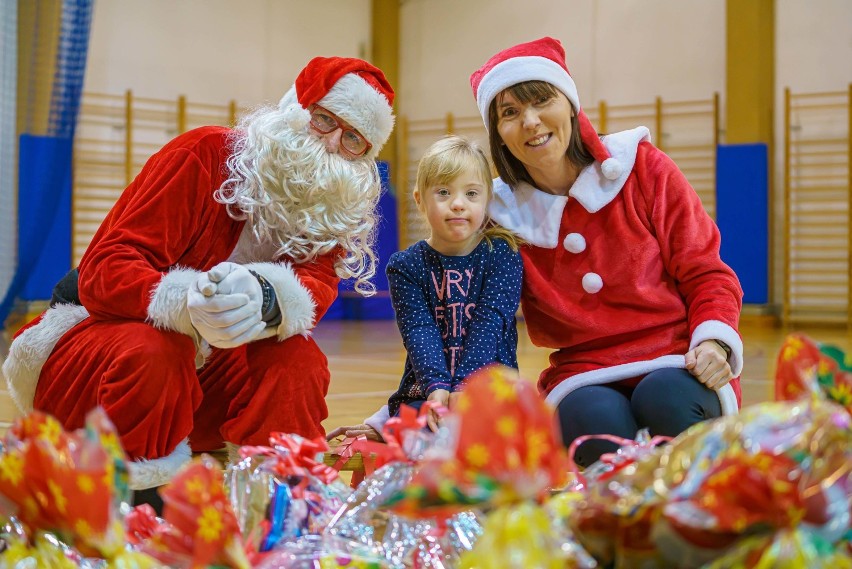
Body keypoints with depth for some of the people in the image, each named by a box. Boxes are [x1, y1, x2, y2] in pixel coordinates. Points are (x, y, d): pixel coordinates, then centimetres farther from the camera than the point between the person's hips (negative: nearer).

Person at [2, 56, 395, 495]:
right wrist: (186, 303, -45)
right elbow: (104, 270, -23)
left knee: (299, 361, -22)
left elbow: (315, 286, -21)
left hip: (199, 372, 4)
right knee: (151, 354, -36)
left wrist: (268, 297, -47)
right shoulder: (207, 155, -16)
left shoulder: (333, 213, -1)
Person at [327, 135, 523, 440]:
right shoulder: (406, 266, 3)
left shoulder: (501, 254, 1)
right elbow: (419, 332, -9)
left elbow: (490, 324, -11)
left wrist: (464, 386, -25)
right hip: (425, 390, 0)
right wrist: (437, 386, -28)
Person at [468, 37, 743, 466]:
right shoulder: (503, 213, 3)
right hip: (584, 378, 0)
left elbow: (705, 274, 4)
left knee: (665, 399, -35)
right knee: (601, 423, -35)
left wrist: (713, 342, -17)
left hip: (677, 369, 0)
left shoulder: (642, 167, 1)